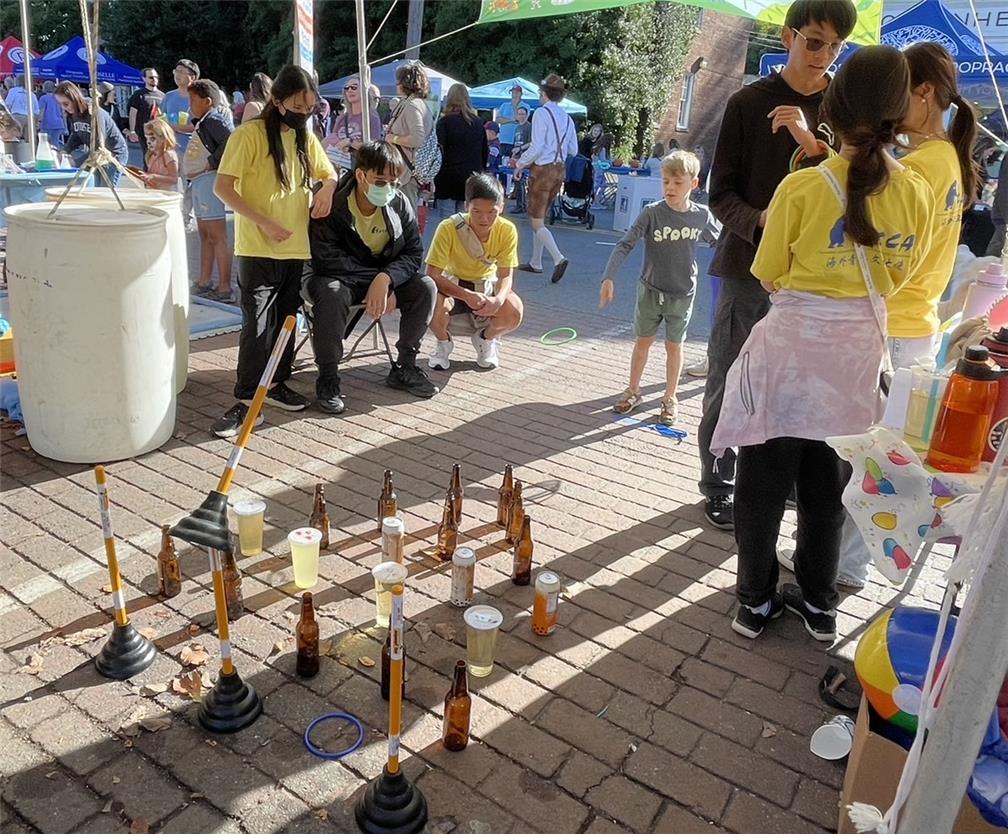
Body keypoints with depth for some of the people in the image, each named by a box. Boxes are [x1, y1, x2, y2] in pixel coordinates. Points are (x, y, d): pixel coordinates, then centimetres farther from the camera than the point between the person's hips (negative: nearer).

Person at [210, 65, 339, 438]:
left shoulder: (305, 137, 9)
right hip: (257, 249, -6)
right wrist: (264, 222, -20)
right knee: (257, 325, -9)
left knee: (286, 319, 14)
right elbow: (222, 188, -13)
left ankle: (276, 383, 29)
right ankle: (244, 399, 0)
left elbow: (329, 173, 23)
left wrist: (327, 188, -1)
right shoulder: (249, 134, -10)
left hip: (296, 247, 6)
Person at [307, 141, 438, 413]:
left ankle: (404, 368, -4)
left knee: (425, 287, -19)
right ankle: (327, 378, -20)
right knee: (332, 293, -37)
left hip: (385, 278, 4)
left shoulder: (400, 203, -9)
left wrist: (385, 279, -29)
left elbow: (413, 253, -9)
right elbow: (327, 260, -23)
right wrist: (375, 277, -23)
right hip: (340, 278, -4)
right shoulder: (332, 204, -20)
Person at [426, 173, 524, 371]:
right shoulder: (448, 228, -26)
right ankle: (443, 342, 3)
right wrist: (467, 296, -42)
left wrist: (499, 299, -38)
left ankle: (486, 339, 8)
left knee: (515, 312, -29)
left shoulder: (507, 230, -19)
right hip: (453, 285, -1)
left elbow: (506, 275, -15)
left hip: (487, 286, 2)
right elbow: (432, 275, -27)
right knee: (434, 307, -35)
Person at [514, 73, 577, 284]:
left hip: (542, 169, -7)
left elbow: (537, 147, -19)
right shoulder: (567, 118, 7)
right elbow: (573, 150, 9)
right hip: (560, 170, 7)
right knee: (540, 217, 19)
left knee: (537, 222, -2)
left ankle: (558, 258, -19)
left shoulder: (541, 113, -13)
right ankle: (535, 262, 24)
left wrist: (520, 164, -6)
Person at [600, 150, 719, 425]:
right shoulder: (651, 213, -15)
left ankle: (670, 398, 27)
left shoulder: (702, 215, -7)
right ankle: (633, 390, 31)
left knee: (674, 346, 11)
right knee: (643, 341, 12)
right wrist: (608, 278, -29)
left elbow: (720, 242, 10)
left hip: (682, 294, 1)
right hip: (650, 290, -1)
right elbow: (625, 245, -19)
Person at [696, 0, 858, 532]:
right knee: (728, 385, 3)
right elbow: (722, 193, -2)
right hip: (750, 266, -2)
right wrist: (760, 221, -22)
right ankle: (718, 486, 18)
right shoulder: (750, 103, 0)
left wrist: (816, 145, -17)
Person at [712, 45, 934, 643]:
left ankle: (757, 601, 23)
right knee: (828, 485, 18)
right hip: (858, 352, 4)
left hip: (791, 347, -3)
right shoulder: (917, 193, -3)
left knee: (765, 481, 11)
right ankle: (819, 604, 32)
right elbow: (904, 274, 11)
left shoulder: (802, 187, -13)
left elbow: (770, 276, -3)